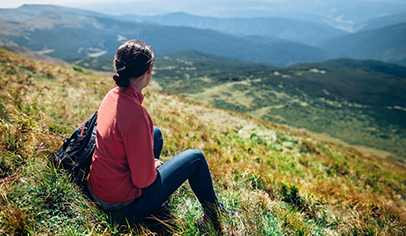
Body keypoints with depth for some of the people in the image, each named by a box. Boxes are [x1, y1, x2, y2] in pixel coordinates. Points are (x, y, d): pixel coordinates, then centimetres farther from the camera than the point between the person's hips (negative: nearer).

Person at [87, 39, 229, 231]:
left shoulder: (112, 95, -5)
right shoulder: (136, 115, -33)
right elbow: (143, 179, -26)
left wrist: (149, 163, 10)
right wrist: (154, 166, -4)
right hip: (123, 206, -8)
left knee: (156, 133, 23)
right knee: (195, 157, 2)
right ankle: (214, 214, 27)